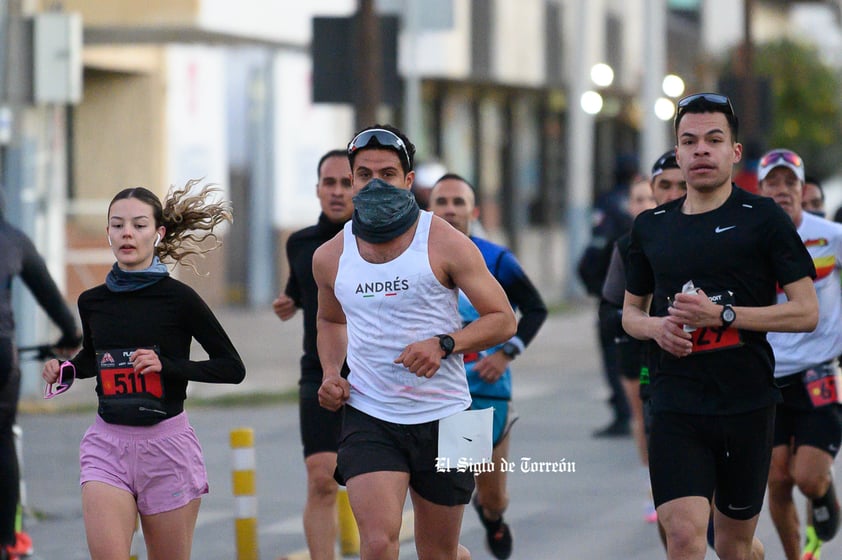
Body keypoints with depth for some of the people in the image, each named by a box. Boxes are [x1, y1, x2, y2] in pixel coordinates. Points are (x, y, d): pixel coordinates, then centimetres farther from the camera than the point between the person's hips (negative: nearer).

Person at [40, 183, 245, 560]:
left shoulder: (178, 298, -6)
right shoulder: (92, 301, 6)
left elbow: (232, 367, -3)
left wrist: (167, 365, -15)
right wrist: (63, 370, 5)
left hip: (167, 442, -2)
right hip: (107, 443, 3)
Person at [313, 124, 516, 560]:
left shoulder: (445, 243, -5)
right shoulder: (331, 257, 5)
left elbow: (502, 320, -3)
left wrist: (443, 344, -19)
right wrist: (331, 373, 6)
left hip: (441, 416, -1)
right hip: (368, 415, 1)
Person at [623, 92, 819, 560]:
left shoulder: (763, 219, -2)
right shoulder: (651, 226, 10)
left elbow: (806, 312, -6)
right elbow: (631, 311, 22)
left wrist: (722, 314, -16)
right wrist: (655, 326, -2)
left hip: (747, 403, -1)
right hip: (675, 404, 1)